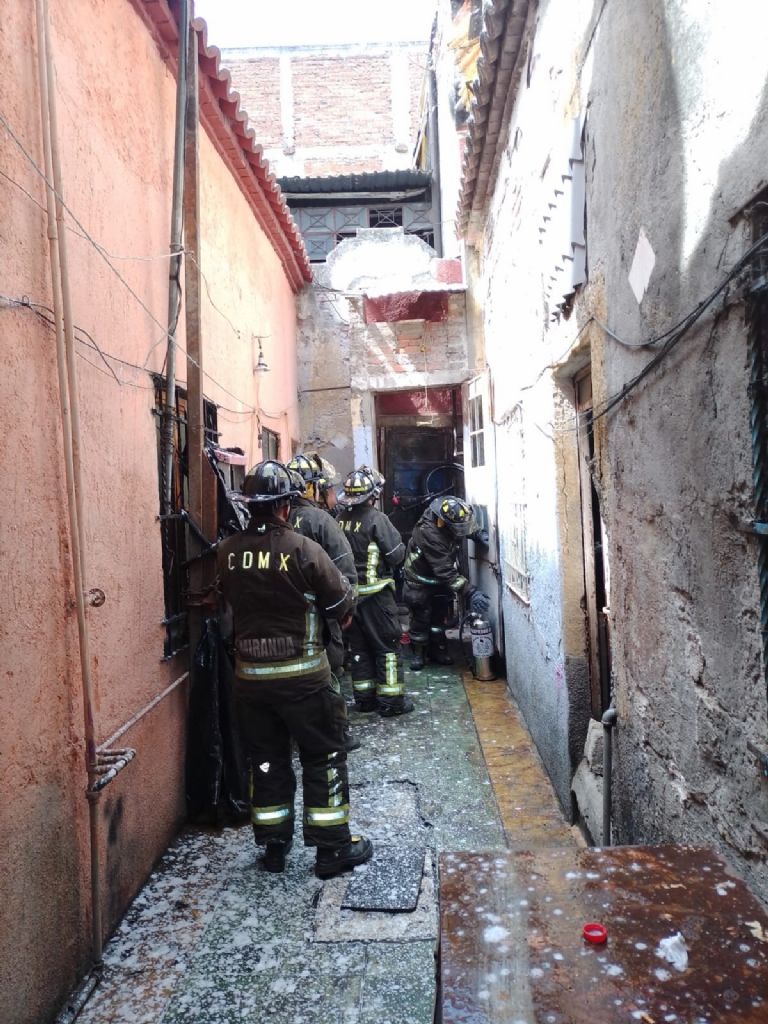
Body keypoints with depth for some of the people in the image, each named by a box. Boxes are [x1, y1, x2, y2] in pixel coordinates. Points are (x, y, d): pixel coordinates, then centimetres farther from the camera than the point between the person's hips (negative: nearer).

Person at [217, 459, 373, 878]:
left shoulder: (228, 552, -4)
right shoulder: (302, 549, -17)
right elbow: (341, 600, -8)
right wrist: (345, 612, 14)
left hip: (250, 675, 5)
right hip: (302, 673, -4)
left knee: (266, 759, 17)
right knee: (323, 758, 10)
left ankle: (273, 844, 28)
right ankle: (332, 847, 18)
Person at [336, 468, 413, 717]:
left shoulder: (340, 520, -1)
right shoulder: (376, 519, -15)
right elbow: (396, 555, -15)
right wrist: (399, 544, 5)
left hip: (350, 592, 5)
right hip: (375, 592, -5)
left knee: (359, 645, 15)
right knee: (387, 645, 5)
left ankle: (364, 698, 23)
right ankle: (391, 700, 9)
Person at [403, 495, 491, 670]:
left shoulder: (450, 514, -21)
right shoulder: (429, 533, -40)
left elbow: (469, 526, 5)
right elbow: (446, 572, -39)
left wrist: (479, 534, -16)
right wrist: (470, 592, -43)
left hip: (439, 579, 6)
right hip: (420, 580, -6)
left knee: (438, 615, 13)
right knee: (421, 617, 3)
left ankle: (437, 650, 27)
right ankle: (419, 653, 21)